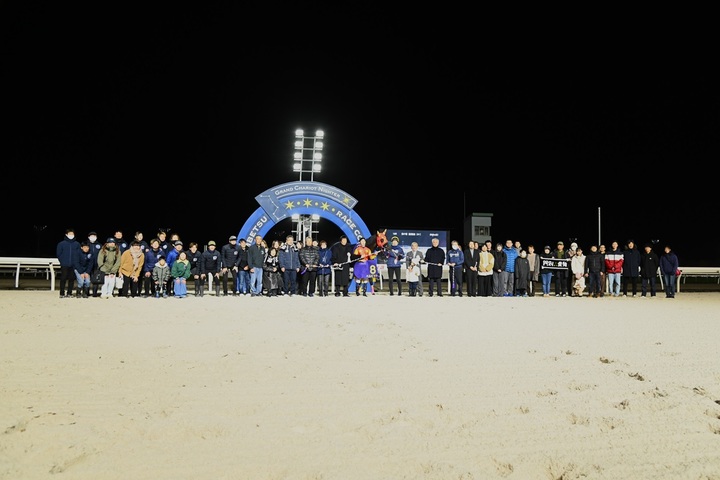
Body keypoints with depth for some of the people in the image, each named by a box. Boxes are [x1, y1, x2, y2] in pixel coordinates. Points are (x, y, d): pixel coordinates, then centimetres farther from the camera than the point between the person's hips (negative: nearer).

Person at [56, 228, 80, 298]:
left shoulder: (77, 244, 7)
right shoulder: (61, 243, 1)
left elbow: (79, 254, 9)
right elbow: (58, 254, 3)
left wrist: (76, 262, -1)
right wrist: (62, 261, -3)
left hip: (74, 265, 2)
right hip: (64, 265, -2)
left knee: (72, 279, 5)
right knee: (63, 279, -2)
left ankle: (69, 293, 12)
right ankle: (62, 293, 3)